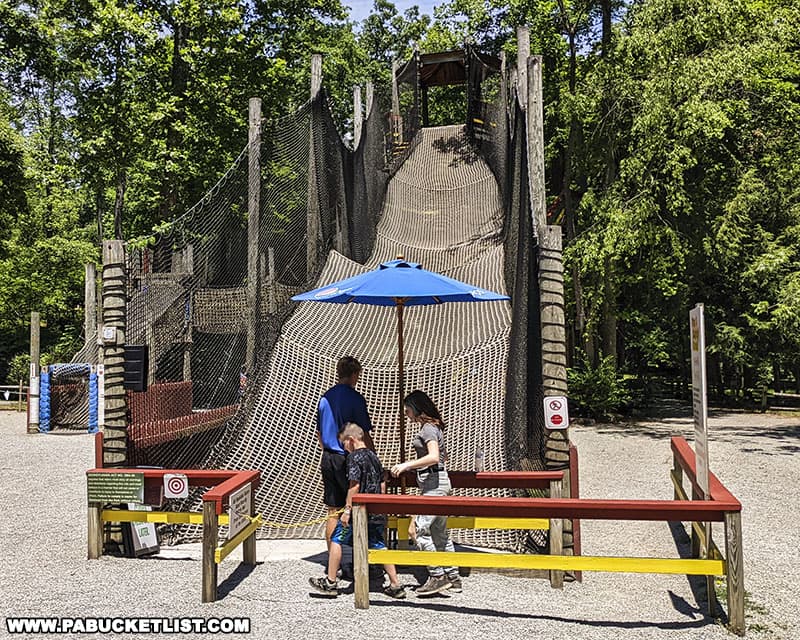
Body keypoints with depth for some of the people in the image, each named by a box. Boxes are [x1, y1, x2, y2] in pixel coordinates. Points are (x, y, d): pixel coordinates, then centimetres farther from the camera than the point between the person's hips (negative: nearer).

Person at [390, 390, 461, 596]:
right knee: (439, 532, 13)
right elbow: (444, 455, 26)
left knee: (420, 530, -9)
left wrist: (407, 465, -25)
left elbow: (434, 457, -27)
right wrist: (411, 465, 30)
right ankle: (452, 578, 19)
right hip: (438, 481, 10)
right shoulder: (433, 426, 16)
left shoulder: (427, 428, -13)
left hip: (434, 482, -10)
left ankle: (437, 577, -4)